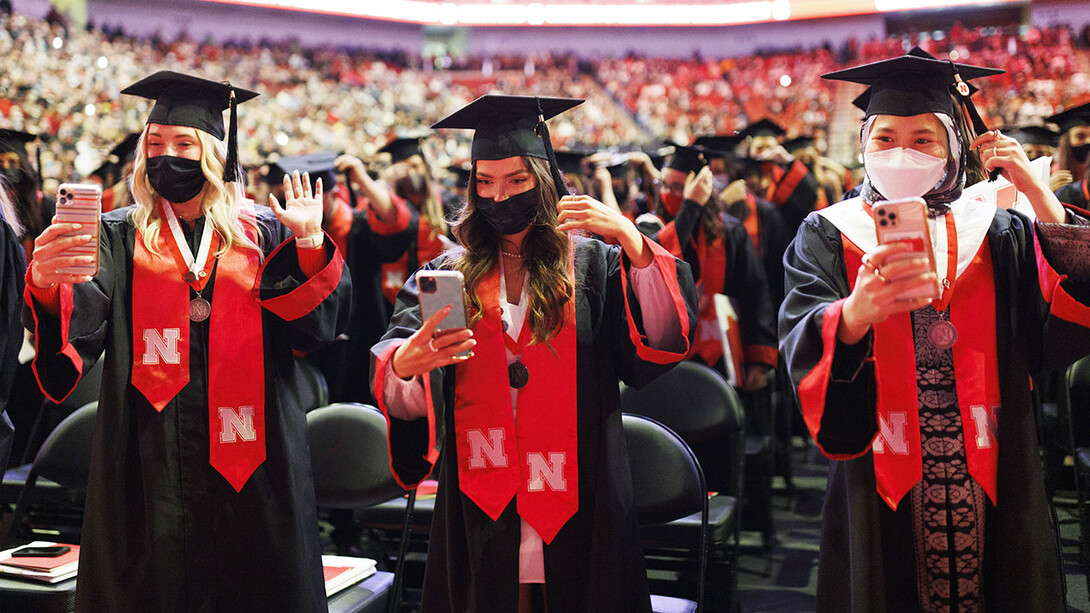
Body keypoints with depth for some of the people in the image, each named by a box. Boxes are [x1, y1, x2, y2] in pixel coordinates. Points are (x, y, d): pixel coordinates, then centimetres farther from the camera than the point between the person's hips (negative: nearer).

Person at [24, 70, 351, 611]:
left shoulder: (263, 235, 8)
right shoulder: (120, 237, 6)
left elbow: (321, 324, -2)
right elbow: (81, 316, -13)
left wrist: (310, 245, -14)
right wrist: (47, 285, -35)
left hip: (251, 462, 1)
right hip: (151, 460, 0)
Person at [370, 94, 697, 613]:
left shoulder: (593, 266, 4)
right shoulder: (446, 275, 6)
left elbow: (662, 341, -12)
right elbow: (402, 401, -5)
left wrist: (632, 241, -23)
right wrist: (403, 365, -28)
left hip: (575, 508, -1)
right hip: (478, 507, 1)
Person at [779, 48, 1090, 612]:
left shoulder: (997, 234, 7)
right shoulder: (828, 239, 1)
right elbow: (802, 350, -16)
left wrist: (1038, 195, -11)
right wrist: (857, 313, -38)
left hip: (995, 492, 2)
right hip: (881, 497, -1)